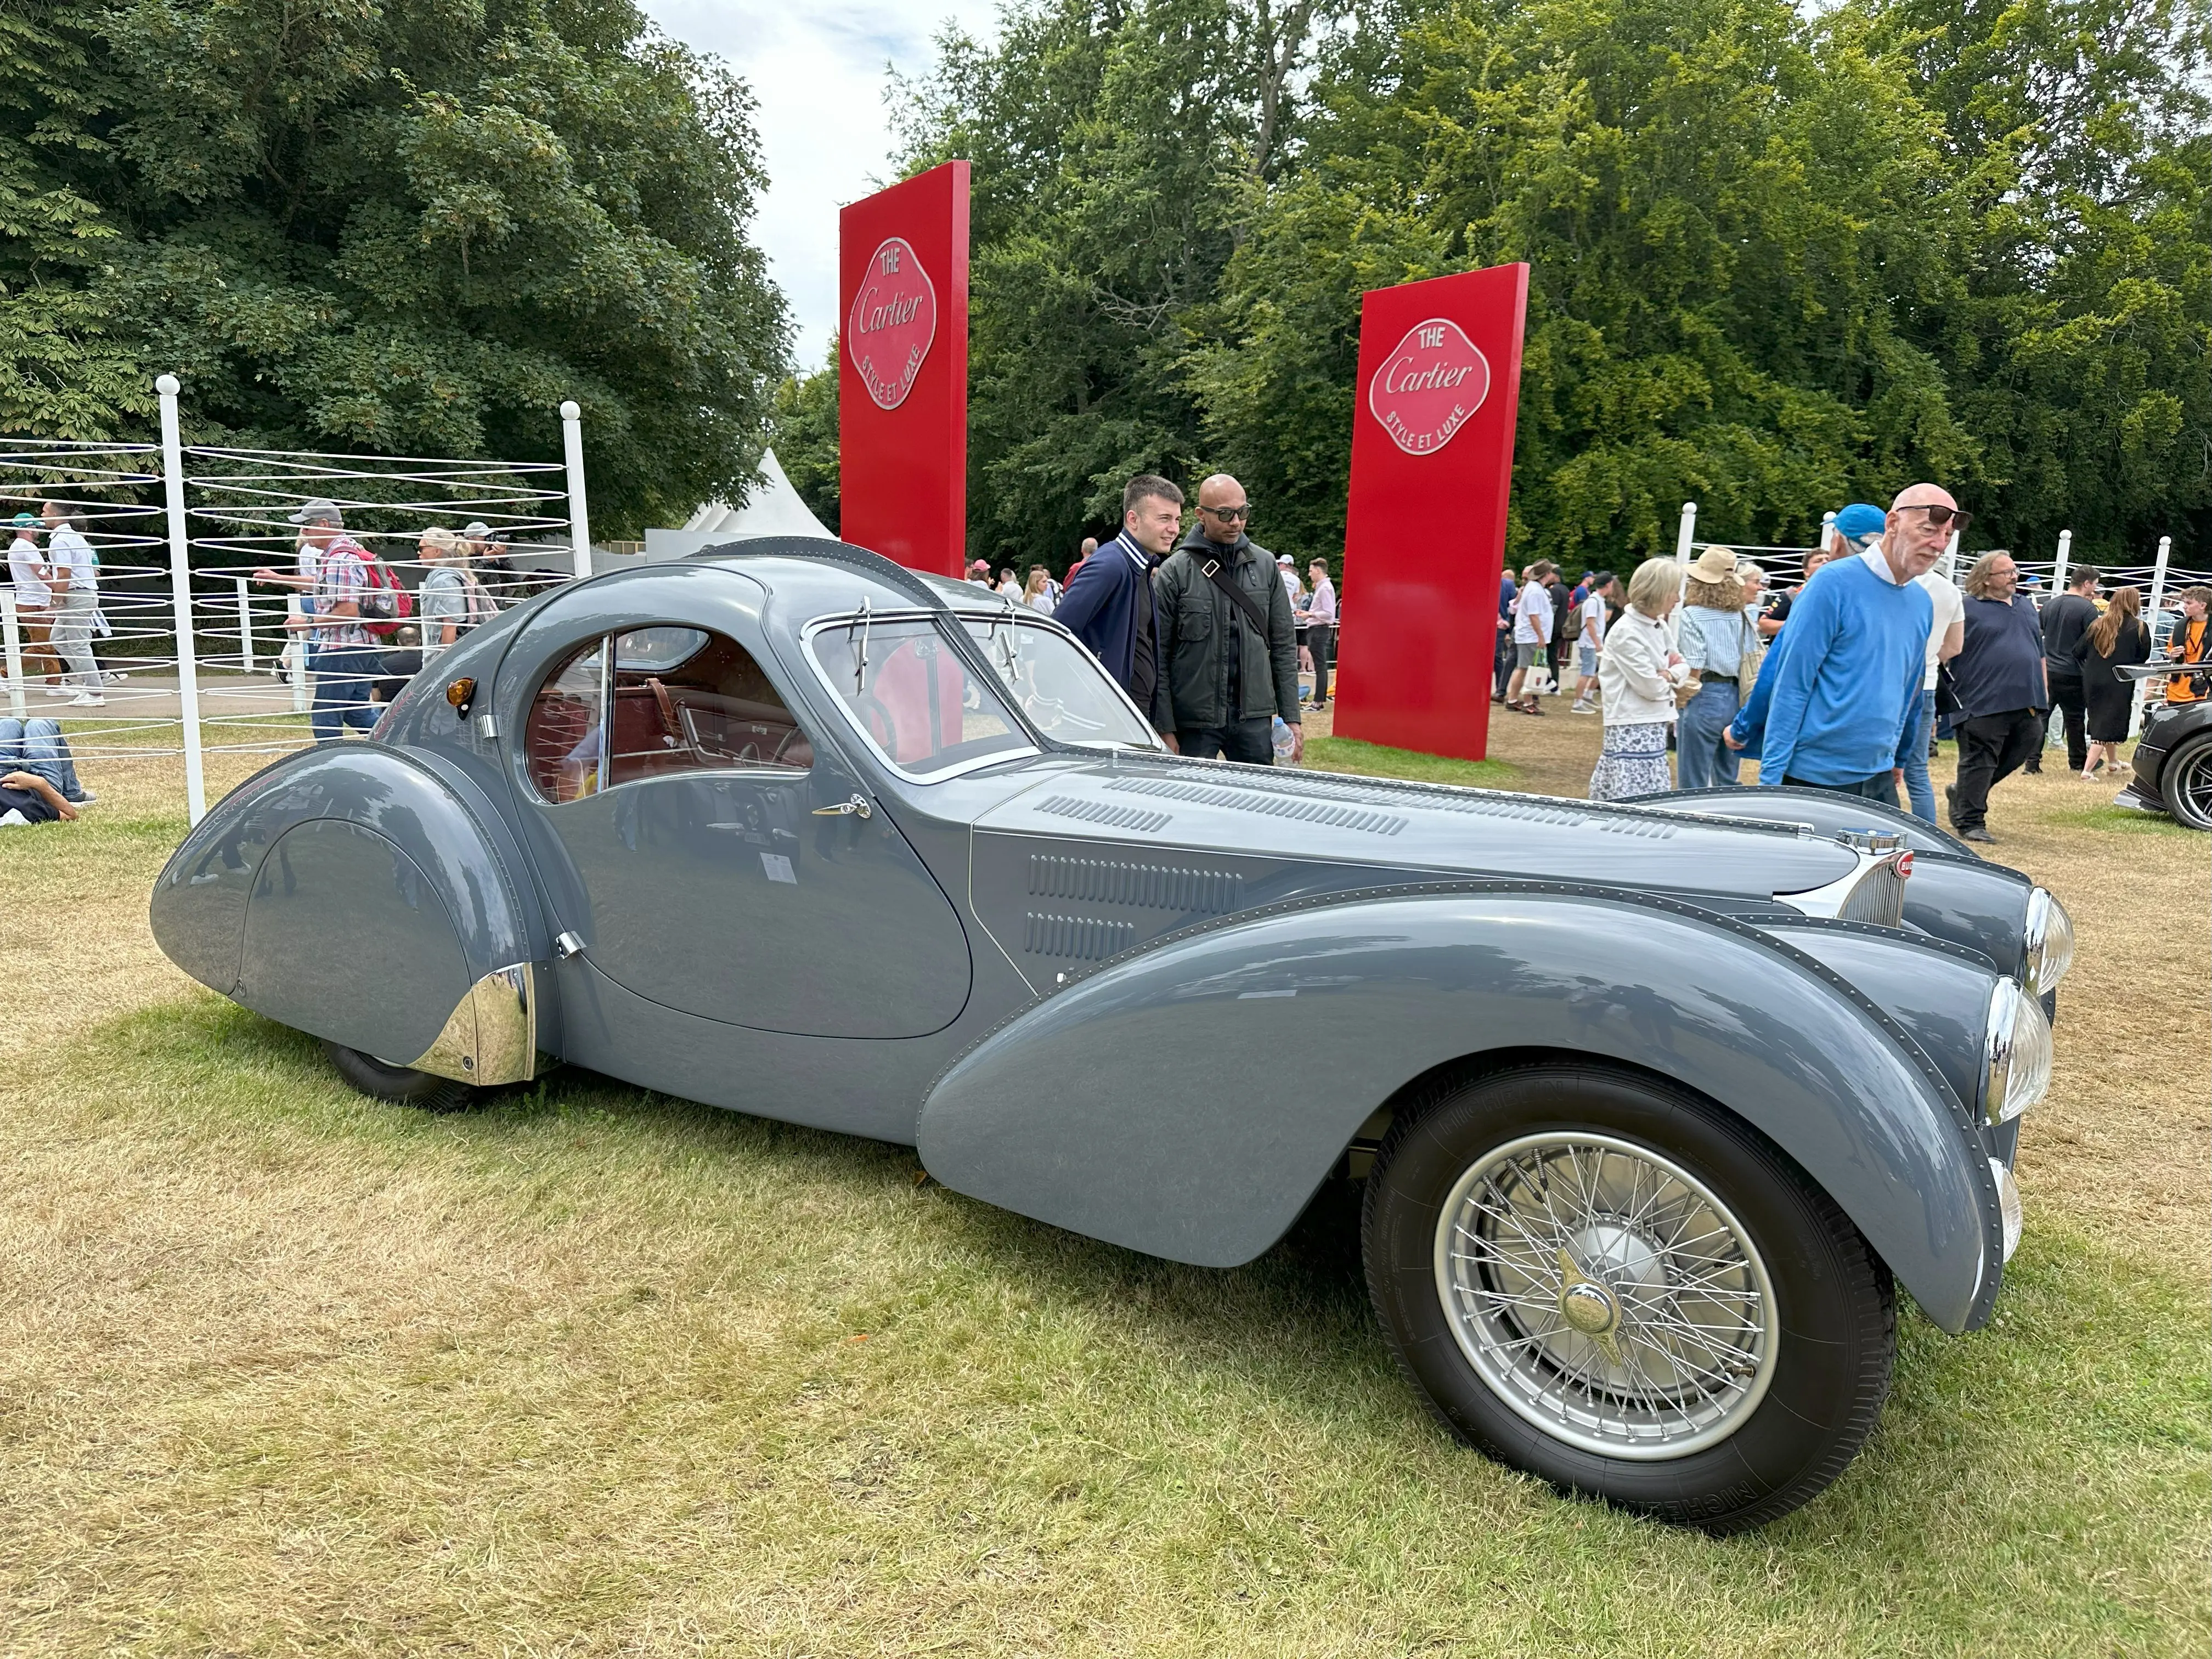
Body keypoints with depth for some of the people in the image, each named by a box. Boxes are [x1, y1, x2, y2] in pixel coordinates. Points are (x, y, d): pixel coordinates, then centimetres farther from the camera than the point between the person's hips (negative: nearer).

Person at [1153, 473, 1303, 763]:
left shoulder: (1265, 564, 7)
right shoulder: (1175, 570, -4)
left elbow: (1284, 644, 10)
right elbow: (1158, 656, -5)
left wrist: (1291, 717, 4)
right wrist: (1165, 730, -10)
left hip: (1254, 717, 3)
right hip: (1195, 721, -3)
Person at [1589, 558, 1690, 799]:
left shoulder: (1660, 627, 11)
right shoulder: (1626, 632, -15)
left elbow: (1683, 666, 17)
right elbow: (1651, 687, -17)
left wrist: (1670, 675, -4)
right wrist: (1670, 675, 3)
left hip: (1655, 728, 9)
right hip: (1633, 731, -9)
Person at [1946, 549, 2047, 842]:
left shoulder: (2026, 606, 18)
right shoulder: (1968, 609, -4)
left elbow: (2040, 650, 24)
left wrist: (2043, 689, 20)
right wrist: (1951, 692, -13)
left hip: (2026, 701, 7)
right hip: (1984, 703, -7)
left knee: (2023, 749, 11)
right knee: (1979, 761, -4)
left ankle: (1963, 794, 27)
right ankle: (1969, 822, 3)